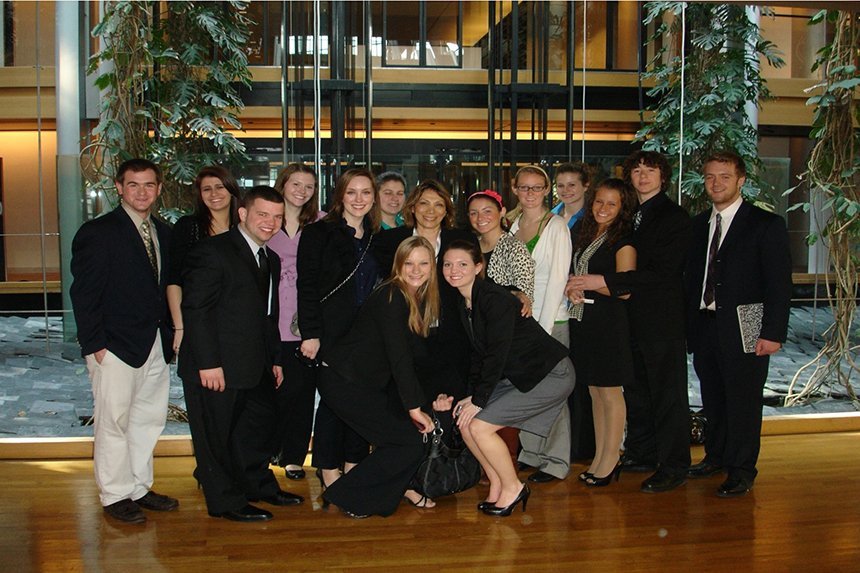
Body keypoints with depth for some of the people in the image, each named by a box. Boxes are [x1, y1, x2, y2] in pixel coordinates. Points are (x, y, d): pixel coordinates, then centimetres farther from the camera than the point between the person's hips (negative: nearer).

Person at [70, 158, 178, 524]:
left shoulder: (163, 233, 13)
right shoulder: (97, 232, -6)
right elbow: (84, 293, -9)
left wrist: (170, 334, 7)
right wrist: (94, 344, -13)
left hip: (155, 344, 7)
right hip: (115, 345, -6)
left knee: (149, 419, 13)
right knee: (114, 422, 1)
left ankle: (139, 487, 25)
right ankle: (115, 495, 14)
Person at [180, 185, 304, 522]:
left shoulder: (270, 260, 15)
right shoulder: (213, 251, -12)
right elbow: (195, 309, -18)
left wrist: (275, 359, 15)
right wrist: (208, 363, -21)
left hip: (255, 367, 9)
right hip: (216, 367, -8)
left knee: (257, 427, 18)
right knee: (216, 434, 4)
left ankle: (259, 485, 35)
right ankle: (225, 501, 16)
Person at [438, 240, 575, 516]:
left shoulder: (494, 298, -22)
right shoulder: (465, 304, 5)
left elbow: (497, 353, -23)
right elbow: (478, 354, 8)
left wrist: (479, 399, -18)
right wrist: (472, 395, -1)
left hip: (551, 375, -9)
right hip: (516, 376, 9)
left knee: (479, 425, -15)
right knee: (463, 419, -1)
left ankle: (513, 488, 5)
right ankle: (496, 485, 14)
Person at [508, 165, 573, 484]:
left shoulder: (556, 226, -6)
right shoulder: (513, 225, 11)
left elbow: (557, 278, -11)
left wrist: (543, 328, -15)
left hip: (551, 319, -5)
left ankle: (556, 462, 8)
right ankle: (531, 453, 22)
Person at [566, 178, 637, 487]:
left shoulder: (623, 240, -8)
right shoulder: (583, 233, 12)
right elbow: (573, 273, 20)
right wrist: (570, 288, -1)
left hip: (609, 322, -7)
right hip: (583, 319, 7)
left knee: (610, 392, 0)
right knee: (594, 391, 13)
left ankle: (610, 461, 9)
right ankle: (599, 458, 21)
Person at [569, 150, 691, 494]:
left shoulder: (674, 217, -9)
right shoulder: (630, 216, 14)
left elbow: (663, 271, -18)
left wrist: (606, 282, -21)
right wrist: (586, 284, 0)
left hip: (662, 318, -8)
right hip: (631, 317, 8)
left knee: (668, 391, 0)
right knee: (636, 390, 15)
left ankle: (673, 466, 9)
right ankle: (641, 454, 28)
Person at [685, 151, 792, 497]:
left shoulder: (766, 224, -4)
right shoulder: (698, 224, 13)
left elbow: (779, 284, -8)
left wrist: (773, 332, -15)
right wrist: (688, 325, 7)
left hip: (744, 330, -5)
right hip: (704, 326, 5)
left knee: (743, 401, 2)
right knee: (712, 398, 15)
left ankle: (742, 471, 14)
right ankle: (716, 456, 32)